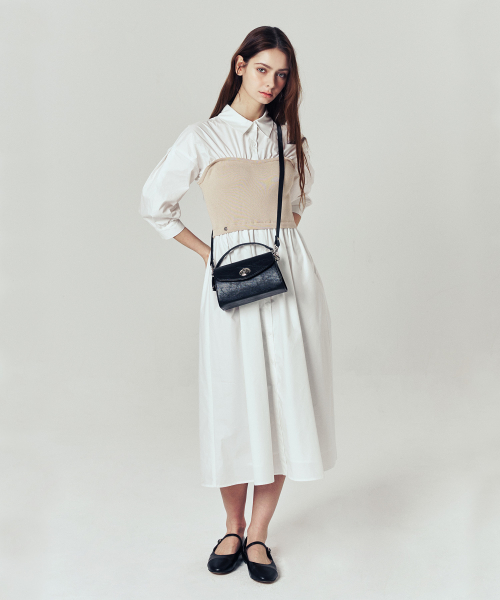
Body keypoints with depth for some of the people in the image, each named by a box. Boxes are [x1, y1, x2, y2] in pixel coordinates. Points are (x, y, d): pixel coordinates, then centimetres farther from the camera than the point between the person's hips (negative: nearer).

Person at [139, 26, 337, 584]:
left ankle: (258, 533, 16)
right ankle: (233, 526, 22)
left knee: (285, 402, 2)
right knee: (234, 402, 1)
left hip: (289, 271, 3)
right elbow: (155, 205, 9)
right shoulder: (201, 138, 2)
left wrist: (283, 232, 11)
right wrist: (209, 253, 5)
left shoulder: (288, 135, 12)